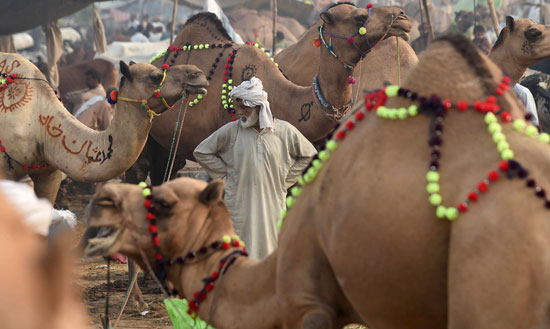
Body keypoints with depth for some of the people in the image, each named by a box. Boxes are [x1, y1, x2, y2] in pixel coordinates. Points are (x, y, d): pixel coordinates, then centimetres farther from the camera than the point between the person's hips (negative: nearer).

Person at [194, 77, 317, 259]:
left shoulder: (284, 130, 1)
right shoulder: (231, 131, 0)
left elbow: (309, 155, 13)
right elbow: (201, 152, 9)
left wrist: (285, 179, 7)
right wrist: (226, 172, 4)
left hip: (272, 203, 1)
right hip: (239, 204, -1)